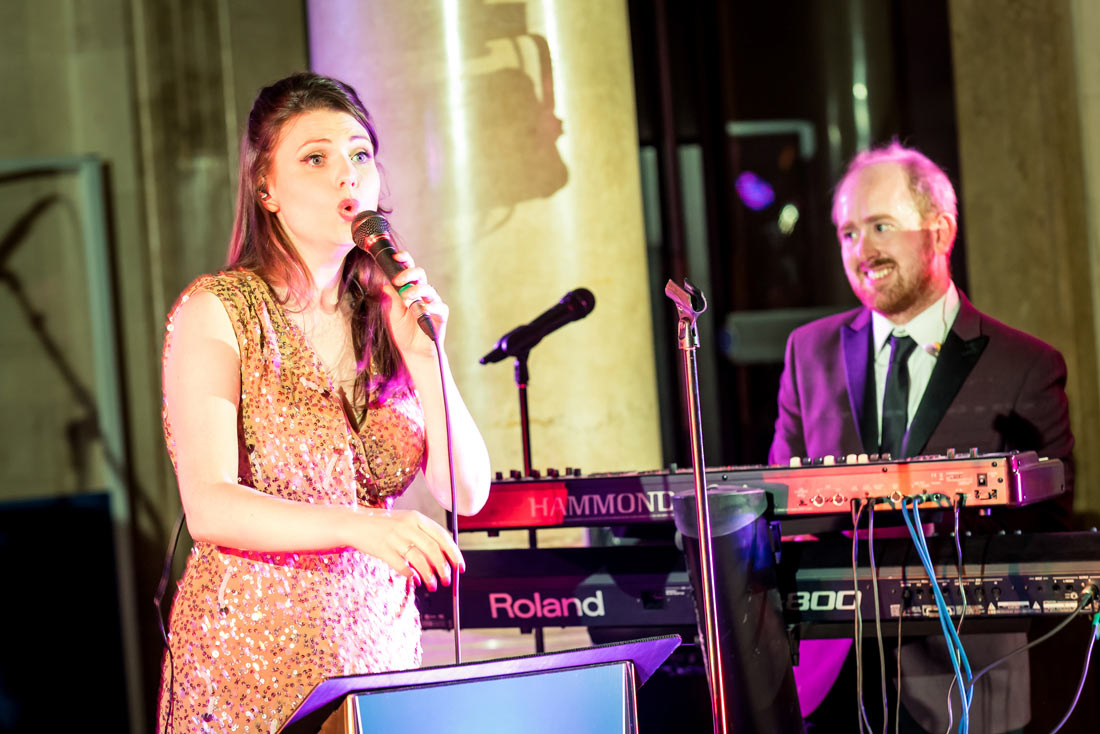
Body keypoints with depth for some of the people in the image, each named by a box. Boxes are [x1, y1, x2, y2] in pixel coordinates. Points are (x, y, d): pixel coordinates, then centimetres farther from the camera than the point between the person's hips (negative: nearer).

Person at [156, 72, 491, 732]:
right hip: (252, 659, -4)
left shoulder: (389, 313, 7)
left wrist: (425, 354, -13)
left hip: (383, 643, 4)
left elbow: (468, 493, -1)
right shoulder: (216, 312, -8)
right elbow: (210, 507, -18)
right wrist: (357, 526, -32)